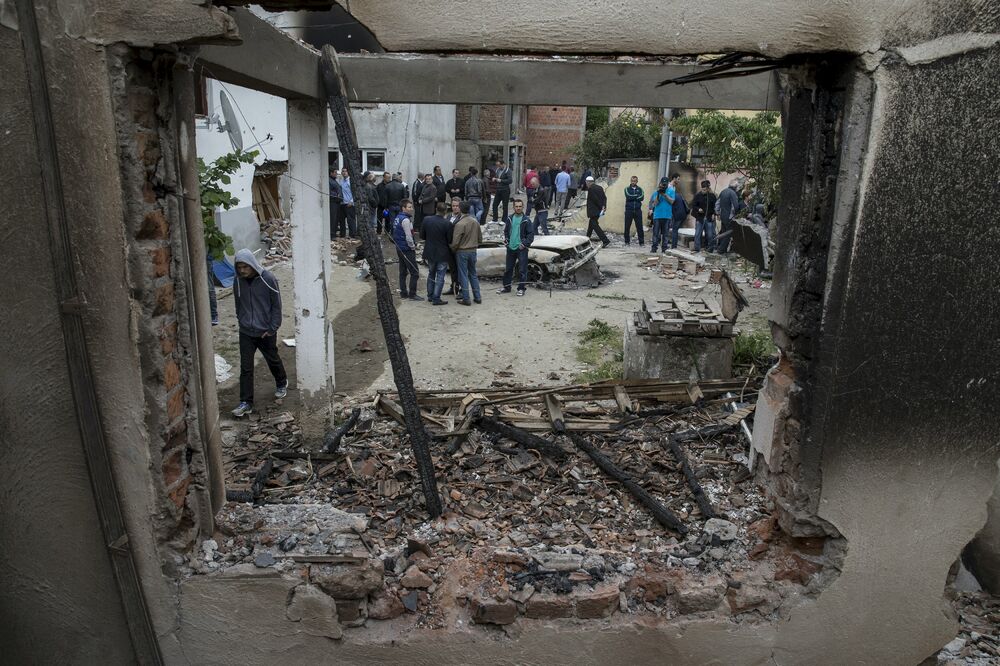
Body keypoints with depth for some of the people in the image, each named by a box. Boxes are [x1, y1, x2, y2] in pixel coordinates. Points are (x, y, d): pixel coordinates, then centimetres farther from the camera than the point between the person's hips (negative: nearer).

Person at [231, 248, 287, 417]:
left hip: (266, 332, -2)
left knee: (273, 360, 18)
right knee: (245, 367, -1)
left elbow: (276, 305, -11)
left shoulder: (268, 279, -16)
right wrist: (241, 321, 9)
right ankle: (246, 402, 5)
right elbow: (238, 304, 11)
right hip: (246, 332, 2)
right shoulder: (238, 281, -4)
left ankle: (281, 383, 46)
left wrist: (273, 328, -12)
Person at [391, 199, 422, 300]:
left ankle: (403, 293, 19)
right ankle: (412, 294, -2)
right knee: (415, 272, -4)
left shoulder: (397, 218, 10)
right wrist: (413, 247, -8)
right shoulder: (405, 220, -18)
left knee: (403, 272, 14)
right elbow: (408, 236, -21)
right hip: (407, 249, -10)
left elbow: (394, 234, 16)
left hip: (399, 248, 10)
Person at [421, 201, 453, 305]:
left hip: (430, 253, 4)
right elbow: (450, 242, -12)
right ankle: (436, 299, 5)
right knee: (440, 277, 4)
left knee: (431, 274, 21)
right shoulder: (447, 224, -19)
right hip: (442, 254, -4)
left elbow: (422, 236, 1)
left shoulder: (426, 219, -8)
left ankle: (430, 296, 28)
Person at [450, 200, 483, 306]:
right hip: (473, 251, 6)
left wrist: (453, 250, 1)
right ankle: (477, 297, 19)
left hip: (462, 252, -5)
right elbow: (480, 238, 7)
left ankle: (466, 299, 5)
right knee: (473, 274, 17)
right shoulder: (475, 222, 0)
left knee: (463, 275, 3)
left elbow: (455, 242, -18)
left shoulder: (460, 224, -19)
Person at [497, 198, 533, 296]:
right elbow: (505, 231, 21)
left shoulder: (526, 220, -5)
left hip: (521, 248, -5)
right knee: (508, 269, 12)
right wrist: (505, 239, 6)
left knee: (522, 270, -2)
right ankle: (506, 287, 23)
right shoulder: (509, 219, 9)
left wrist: (525, 243, -14)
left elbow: (531, 234, -6)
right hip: (511, 248, 5)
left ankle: (521, 288, 6)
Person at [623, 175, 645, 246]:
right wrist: (637, 196, -6)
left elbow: (642, 198, -6)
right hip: (629, 210, 0)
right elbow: (628, 196, -10)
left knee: (639, 227, -1)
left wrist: (632, 197, -9)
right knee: (627, 226, 1)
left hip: (638, 210, 0)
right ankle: (627, 241, 11)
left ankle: (641, 242, 3)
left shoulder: (640, 189, 12)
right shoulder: (627, 189, 9)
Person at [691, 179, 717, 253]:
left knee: (710, 235, 4)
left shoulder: (712, 196, 1)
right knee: (697, 234, -2)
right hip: (700, 218, 0)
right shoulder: (698, 195, 0)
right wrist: (698, 209, -14)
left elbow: (715, 206, 9)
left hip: (709, 218, 0)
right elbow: (693, 205, 4)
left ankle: (710, 248, 15)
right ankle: (697, 249, 3)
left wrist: (713, 214, -2)